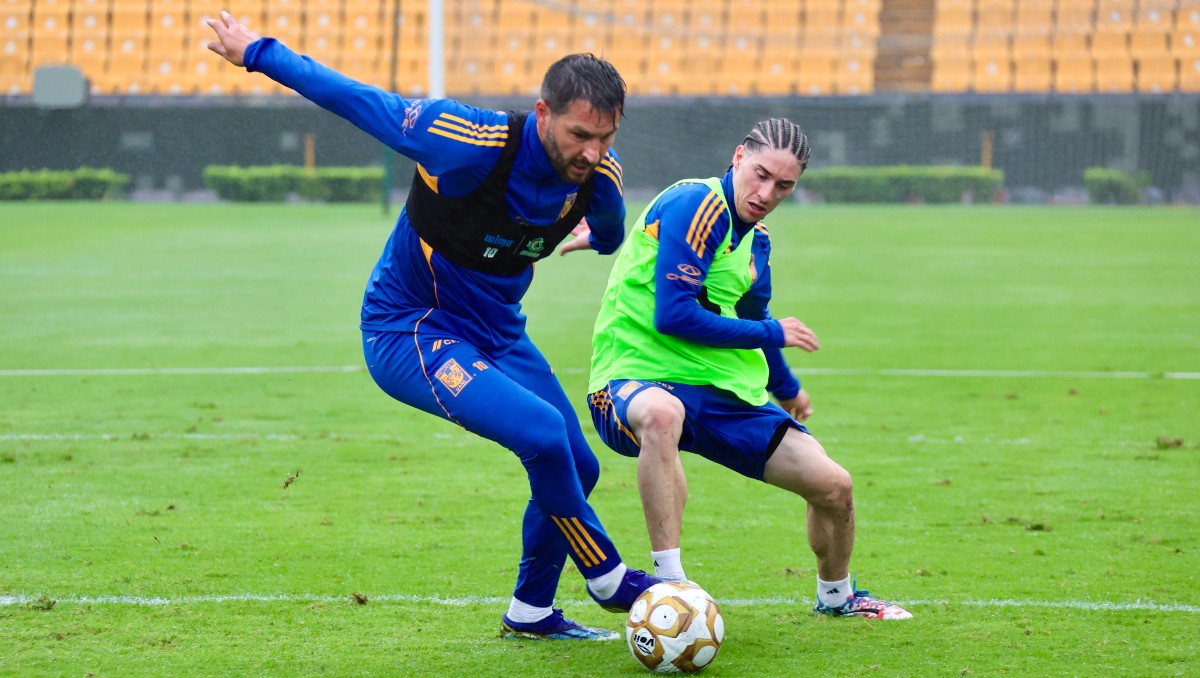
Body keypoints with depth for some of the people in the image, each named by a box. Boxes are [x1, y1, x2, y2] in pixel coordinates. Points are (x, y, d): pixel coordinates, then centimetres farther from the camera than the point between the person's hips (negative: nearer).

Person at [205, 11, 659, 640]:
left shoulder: (596, 174, -13)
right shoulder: (474, 144, -32)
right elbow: (359, 101, -20)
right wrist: (258, 52, -11)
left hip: (496, 330, 7)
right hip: (408, 332, -7)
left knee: (575, 467, 8)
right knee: (541, 432, -26)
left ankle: (530, 612, 30)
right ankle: (608, 579, -6)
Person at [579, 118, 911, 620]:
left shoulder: (756, 239, 12)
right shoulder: (695, 205, -15)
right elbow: (673, 314, -23)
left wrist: (786, 389, 45)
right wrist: (772, 333, -12)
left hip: (723, 394, 8)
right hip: (636, 380, -8)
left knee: (833, 485, 1)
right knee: (662, 414, -45)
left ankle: (836, 596, 32)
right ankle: (669, 584, -41)